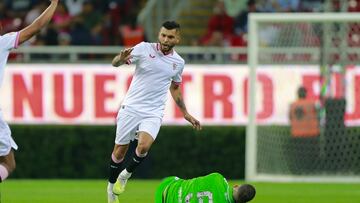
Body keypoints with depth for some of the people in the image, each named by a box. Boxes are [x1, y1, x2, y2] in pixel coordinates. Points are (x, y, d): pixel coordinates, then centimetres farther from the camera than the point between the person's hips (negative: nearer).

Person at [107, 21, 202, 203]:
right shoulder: (144, 49, -5)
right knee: (120, 151, 3)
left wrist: (186, 114, 26)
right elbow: (115, 63, -8)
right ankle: (112, 185, 28)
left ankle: (126, 174, 3)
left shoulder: (178, 62, 6)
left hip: (153, 113, 1)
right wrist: (121, 58, -32)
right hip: (131, 107, -1)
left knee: (144, 146, -23)